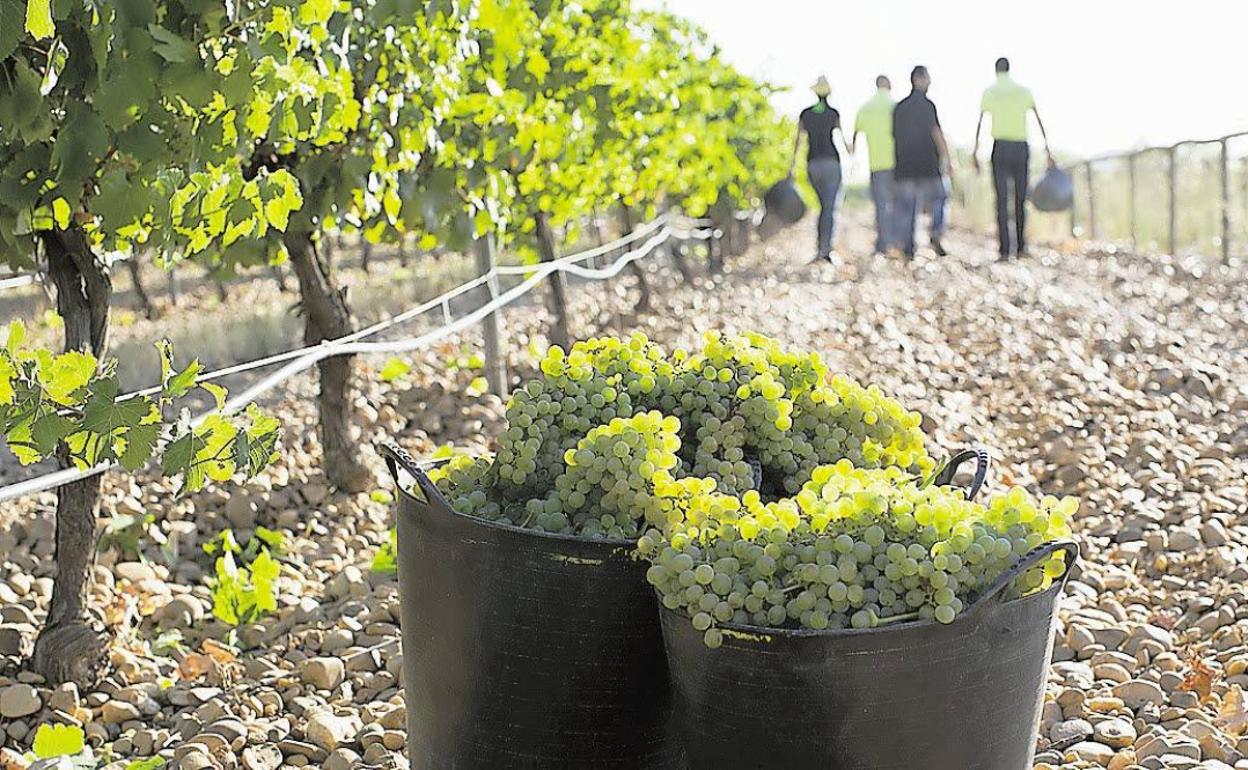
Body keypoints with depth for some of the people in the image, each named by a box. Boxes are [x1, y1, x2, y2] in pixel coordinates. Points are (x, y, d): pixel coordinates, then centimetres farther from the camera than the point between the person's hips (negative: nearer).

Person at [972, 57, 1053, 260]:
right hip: (1021, 147, 2)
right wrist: (1047, 148, 7)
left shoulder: (989, 91, 4)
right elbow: (1039, 121, 6)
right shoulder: (1024, 91, 9)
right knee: (1020, 199, 11)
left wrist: (975, 151, 1)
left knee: (1002, 200, -1)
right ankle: (1021, 246, 12)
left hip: (1001, 147, -2)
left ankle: (1004, 248, -7)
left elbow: (980, 123, -1)